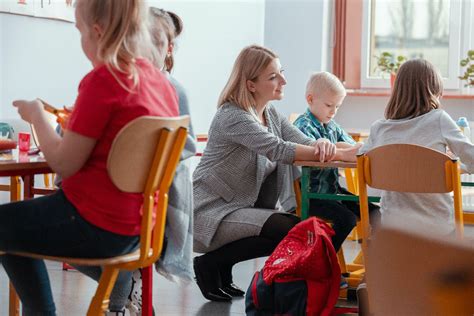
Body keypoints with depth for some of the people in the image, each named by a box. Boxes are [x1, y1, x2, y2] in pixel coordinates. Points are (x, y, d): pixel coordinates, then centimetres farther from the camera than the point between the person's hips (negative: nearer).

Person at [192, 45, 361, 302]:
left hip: (239, 207, 9)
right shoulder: (232, 117, -18)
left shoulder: (271, 115, 11)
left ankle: (222, 268, 6)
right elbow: (279, 150, -29)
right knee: (289, 229, -23)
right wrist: (340, 154, -34)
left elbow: (305, 143, -1)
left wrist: (323, 144, -27)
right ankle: (210, 264, -6)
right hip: (209, 213, -9)